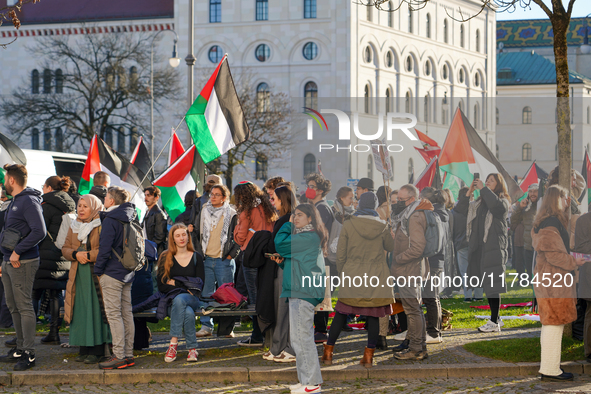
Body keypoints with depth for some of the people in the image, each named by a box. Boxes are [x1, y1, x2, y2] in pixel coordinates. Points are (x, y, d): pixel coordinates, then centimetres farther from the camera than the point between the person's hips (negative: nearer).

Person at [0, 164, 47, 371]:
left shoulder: (29, 201, -14)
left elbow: (40, 231, -24)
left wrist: (17, 251, -22)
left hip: (22, 262, -10)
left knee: (24, 307, -8)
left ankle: (29, 354, -6)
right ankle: (21, 349, 22)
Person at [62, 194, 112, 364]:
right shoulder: (74, 227, 17)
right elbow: (65, 248, 14)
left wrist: (89, 255, -15)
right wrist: (76, 254, -6)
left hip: (97, 275, -6)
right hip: (78, 276, 6)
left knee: (96, 310, -6)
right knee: (81, 311, 4)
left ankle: (97, 350, -3)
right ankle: (85, 348, 9)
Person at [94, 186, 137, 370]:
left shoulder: (110, 221, -13)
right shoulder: (131, 218, 11)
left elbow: (104, 248, -16)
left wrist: (98, 270, -6)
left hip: (112, 273, -8)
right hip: (128, 273, 8)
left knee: (113, 314, -6)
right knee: (126, 313, 10)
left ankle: (119, 356, -8)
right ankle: (128, 355, 13)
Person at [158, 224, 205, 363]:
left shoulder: (196, 257, 13)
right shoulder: (166, 258, 9)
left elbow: (200, 285, 4)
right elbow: (161, 286, 1)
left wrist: (175, 283, -4)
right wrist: (186, 285, -8)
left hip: (192, 299, 0)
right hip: (171, 299, 0)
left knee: (179, 299, -37)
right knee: (188, 313, -36)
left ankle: (173, 343, -37)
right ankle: (192, 348, -31)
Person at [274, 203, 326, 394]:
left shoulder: (308, 237, -12)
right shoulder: (303, 237, 20)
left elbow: (280, 244, -16)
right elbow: (295, 265, 27)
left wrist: (288, 225, -1)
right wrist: (282, 261, 6)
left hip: (303, 292, -11)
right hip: (298, 292, 11)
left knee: (301, 337, -10)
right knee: (299, 337, 13)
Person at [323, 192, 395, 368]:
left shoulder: (348, 225, -6)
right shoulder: (382, 227, -3)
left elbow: (340, 254, -2)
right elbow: (390, 247, 14)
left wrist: (341, 273, 12)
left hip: (352, 276, 0)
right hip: (376, 276, 0)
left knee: (341, 314, 8)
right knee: (373, 316, 5)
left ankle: (328, 352, 10)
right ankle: (369, 355, 3)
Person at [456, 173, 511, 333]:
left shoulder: (503, 201, 0)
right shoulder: (480, 203, 19)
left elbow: (497, 205, -23)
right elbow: (462, 209, 14)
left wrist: (483, 189, -16)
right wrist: (468, 192, 1)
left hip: (494, 247, -7)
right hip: (479, 247, 7)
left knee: (493, 285, -10)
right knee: (487, 285, 11)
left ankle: (494, 322, -8)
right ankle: (496, 318, 19)